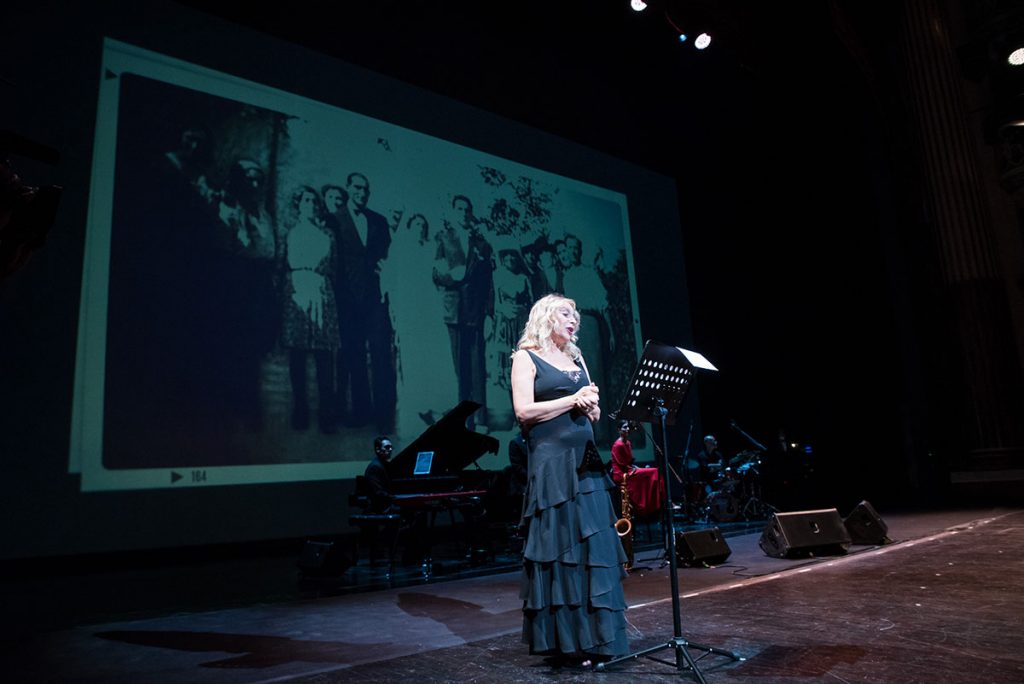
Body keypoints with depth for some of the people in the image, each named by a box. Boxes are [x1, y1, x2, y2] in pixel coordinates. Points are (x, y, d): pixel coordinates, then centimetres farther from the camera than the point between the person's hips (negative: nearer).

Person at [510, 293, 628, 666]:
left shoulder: (575, 359, 19)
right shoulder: (526, 356, -1)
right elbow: (523, 411, -13)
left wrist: (591, 404, -3)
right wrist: (573, 400, -13)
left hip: (585, 460, 7)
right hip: (553, 461, -7)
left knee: (594, 545, 7)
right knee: (561, 546, -2)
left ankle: (596, 634, 18)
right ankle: (568, 640, 10)